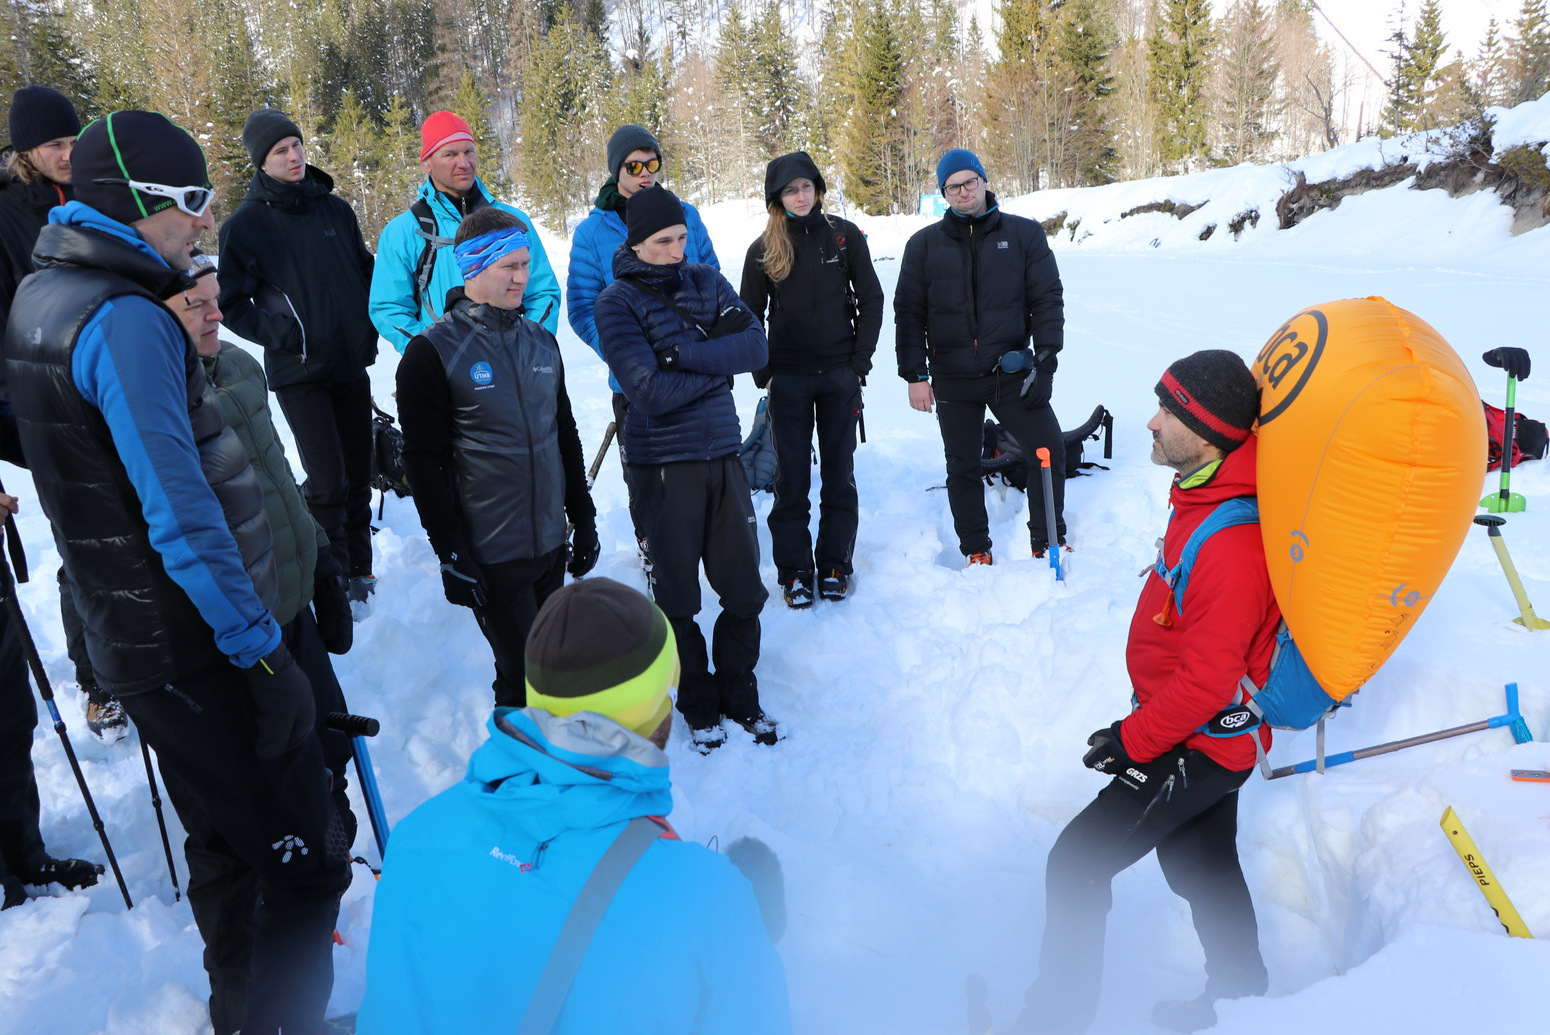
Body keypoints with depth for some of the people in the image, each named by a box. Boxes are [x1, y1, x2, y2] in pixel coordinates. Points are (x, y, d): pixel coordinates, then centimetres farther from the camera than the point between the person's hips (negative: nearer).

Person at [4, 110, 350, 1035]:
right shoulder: (123, 321, -20)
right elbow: (180, 513, -25)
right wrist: (261, 649, -20)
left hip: (140, 644, 10)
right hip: (199, 649, -10)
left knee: (228, 849, 23)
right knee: (307, 862, 0)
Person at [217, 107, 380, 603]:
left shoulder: (335, 209, 8)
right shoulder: (246, 224, -4)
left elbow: (365, 269, 20)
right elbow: (232, 303, -1)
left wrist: (370, 325, 8)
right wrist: (280, 334, -14)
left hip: (352, 363, 4)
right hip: (299, 372, -4)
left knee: (359, 473, 9)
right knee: (328, 481, -10)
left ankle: (360, 570, 24)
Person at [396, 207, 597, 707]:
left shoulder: (541, 341, 9)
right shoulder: (433, 352, -10)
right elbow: (424, 462, -11)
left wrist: (584, 517, 15)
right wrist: (450, 553, -13)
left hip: (552, 543, 6)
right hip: (490, 554, -6)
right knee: (522, 676, -2)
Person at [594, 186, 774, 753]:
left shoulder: (707, 282, 6)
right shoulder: (617, 302, -7)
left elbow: (756, 347, -8)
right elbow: (653, 390, -19)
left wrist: (683, 351, -18)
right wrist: (719, 361, -8)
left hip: (722, 452, 4)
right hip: (663, 464, -4)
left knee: (744, 587, 8)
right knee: (678, 595, 8)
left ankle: (739, 693, 29)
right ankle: (698, 703, 28)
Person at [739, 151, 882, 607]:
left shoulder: (845, 235, 2)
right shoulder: (763, 249, 2)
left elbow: (871, 299, 5)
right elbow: (749, 315, 7)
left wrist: (859, 362, -3)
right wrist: (763, 373, -2)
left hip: (839, 375, 0)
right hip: (788, 378, 0)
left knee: (839, 475, 6)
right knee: (791, 479, 3)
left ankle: (835, 566, 17)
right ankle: (794, 571, 12)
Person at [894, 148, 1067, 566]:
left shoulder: (1024, 234, 4)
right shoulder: (924, 245, 5)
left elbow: (1047, 298, 4)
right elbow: (908, 313, 5)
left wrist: (1047, 355, -6)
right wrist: (915, 375, -3)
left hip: (1012, 371, 0)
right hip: (953, 378, 1)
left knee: (1048, 451, -4)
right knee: (962, 467, 8)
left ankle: (1048, 543, 15)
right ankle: (976, 553, 22)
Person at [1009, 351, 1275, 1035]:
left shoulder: (1230, 548, -32)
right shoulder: (1205, 496, -1)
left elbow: (1206, 679, -28)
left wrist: (1134, 740, -16)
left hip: (1197, 746, -10)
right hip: (1208, 732, 10)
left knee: (1076, 863, -5)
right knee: (1202, 867, 26)